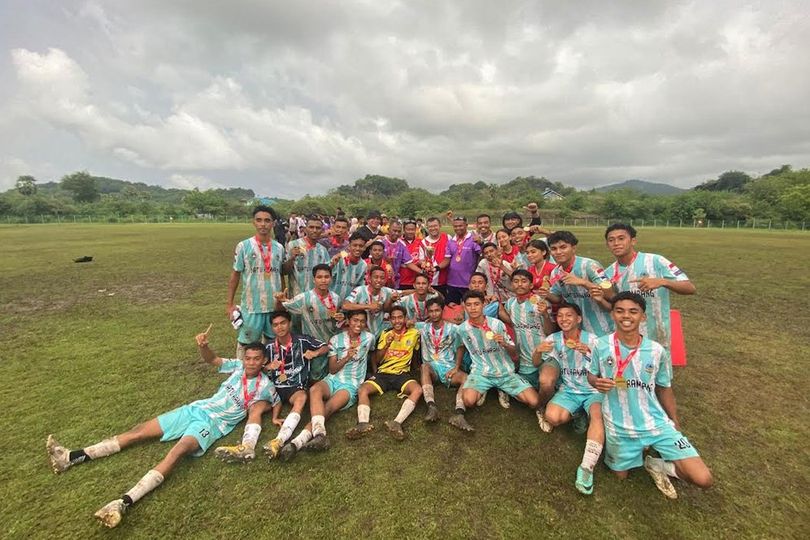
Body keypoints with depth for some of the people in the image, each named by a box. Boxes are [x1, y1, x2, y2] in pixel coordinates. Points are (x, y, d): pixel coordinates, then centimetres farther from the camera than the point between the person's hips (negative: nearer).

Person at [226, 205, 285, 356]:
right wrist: (229, 304, -2)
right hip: (251, 306, -3)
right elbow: (235, 275, 0)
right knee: (246, 344, 8)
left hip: (275, 306, 3)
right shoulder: (243, 246, -5)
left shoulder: (279, 248, 4)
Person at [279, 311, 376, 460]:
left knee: (327, 408, -30)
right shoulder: (336, 339, 5)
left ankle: (297, 442, -44)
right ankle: (320, 434, -52)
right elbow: (332, 369, 3)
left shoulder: (369, 338, 3)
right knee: (315, 389, -35)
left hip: (351, 385, -1)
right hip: (332, 380, 2)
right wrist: (347, 357, -13)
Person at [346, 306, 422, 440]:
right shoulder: (385, 334, 11)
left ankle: (396, 423, -44)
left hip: (402, 374, -2)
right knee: (362, 390, -24)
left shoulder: (414, 333, 6)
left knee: (418, 390, -33)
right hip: (383, 373, 2)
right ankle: (363, 424, -39)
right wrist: (386, 345, -8)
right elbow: (376, 360, 8)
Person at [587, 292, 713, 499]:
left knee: (703, 479, -9)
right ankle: (637, 452, 44)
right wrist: (597, 383, -21)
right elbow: (591, 375, 3)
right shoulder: (602, 345, -12)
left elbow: (664, 389, 6)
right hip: (619, 427, 0)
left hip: (656, 423, 1)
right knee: (621, 475, 15)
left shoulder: (657, 350, -9)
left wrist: (675, 424, 14)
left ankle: (658, 466, 19)